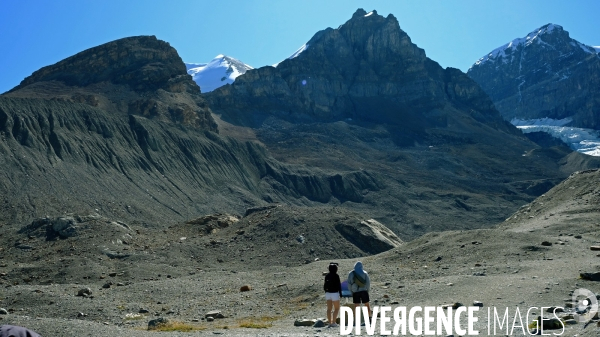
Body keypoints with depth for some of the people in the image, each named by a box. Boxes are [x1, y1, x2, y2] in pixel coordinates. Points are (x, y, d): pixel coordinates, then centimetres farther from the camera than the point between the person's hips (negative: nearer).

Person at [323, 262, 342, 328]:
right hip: (334, 293, -6)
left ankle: (330, 323, 7)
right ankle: (333, 322, -4)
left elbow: (325, 285, 9)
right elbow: (338, 285, -13)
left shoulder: (327, 276, 4)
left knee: (329, 308, 7)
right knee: (337, 308, 4)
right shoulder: (336, 276, -13)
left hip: (328, 293, 6)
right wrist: (340, 293, -5)